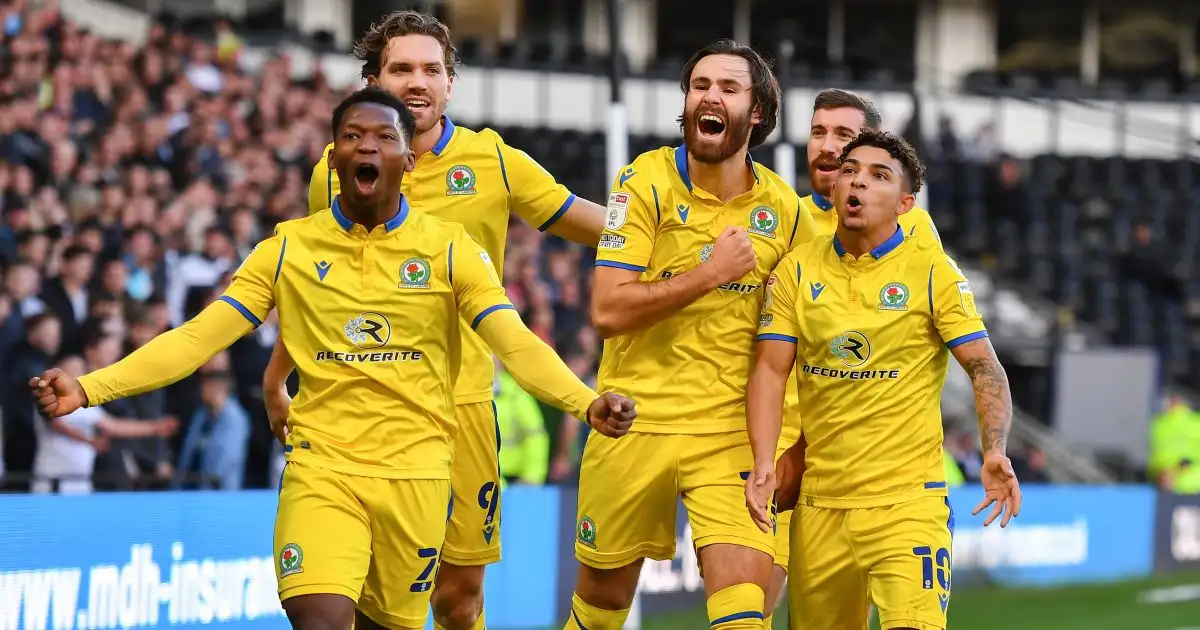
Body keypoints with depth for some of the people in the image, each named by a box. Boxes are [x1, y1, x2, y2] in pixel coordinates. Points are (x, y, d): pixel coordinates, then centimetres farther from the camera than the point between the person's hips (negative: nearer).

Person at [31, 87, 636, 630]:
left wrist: (588, 403, -25)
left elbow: (517, 344, -6)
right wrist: (89, 388, -11)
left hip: (415, 472, 1)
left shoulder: (448, 248, 2)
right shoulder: (289, 248, 3)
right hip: (320, 466, -1)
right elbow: (198, 337, 1)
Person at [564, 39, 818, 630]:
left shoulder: (784, 208, 2)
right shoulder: (646, 182, -6)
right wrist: (710, 273, -17)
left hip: (732, 432, 1)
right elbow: (607, 310, -15)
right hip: (635, 425, -1)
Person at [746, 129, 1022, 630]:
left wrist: (995, 452, -21)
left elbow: (984, 368, -4)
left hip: (906, 499, -3)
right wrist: (765, 462, -11)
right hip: (818, 502, 3)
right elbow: (771, 370, 3)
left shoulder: (932, 270, -2)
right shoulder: (797, 271, 6)